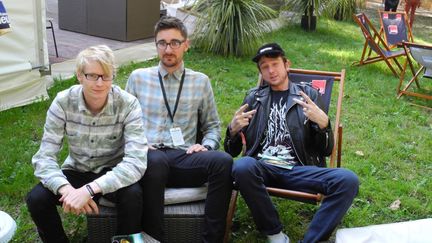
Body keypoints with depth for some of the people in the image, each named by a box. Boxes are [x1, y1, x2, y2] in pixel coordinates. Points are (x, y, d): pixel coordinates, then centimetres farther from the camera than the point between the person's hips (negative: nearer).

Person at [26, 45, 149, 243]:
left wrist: (89, 189, -41)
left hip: (113, 172, -2)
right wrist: (66, 189, -38)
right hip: (76, 171, 2)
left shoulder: (128, 104, -22)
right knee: (36, 199, -23)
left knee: (133, 195, -33)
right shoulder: (63, 102, -17)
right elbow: (44, 157, -18)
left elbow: (136, 161, -31)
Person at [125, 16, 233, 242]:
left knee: (223, 160, -32)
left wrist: (205, 145, -1)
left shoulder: (201, 81, 16)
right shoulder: (138, 77, 15)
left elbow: (213, 126, 20)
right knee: (155, 162, -40)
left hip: (185, 158, 2)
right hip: (149, 155, -1)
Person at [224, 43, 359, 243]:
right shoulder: (254, 97, 18)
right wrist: (233, 130, -6)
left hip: (298, 170, 0)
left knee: (348, 180, -27)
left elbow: (327, 150, 10)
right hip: (263, 167, 1)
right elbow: (232, 152, 16)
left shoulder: (308, 94, 15)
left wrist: (323, 122, -11)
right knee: (242, 167, -35)